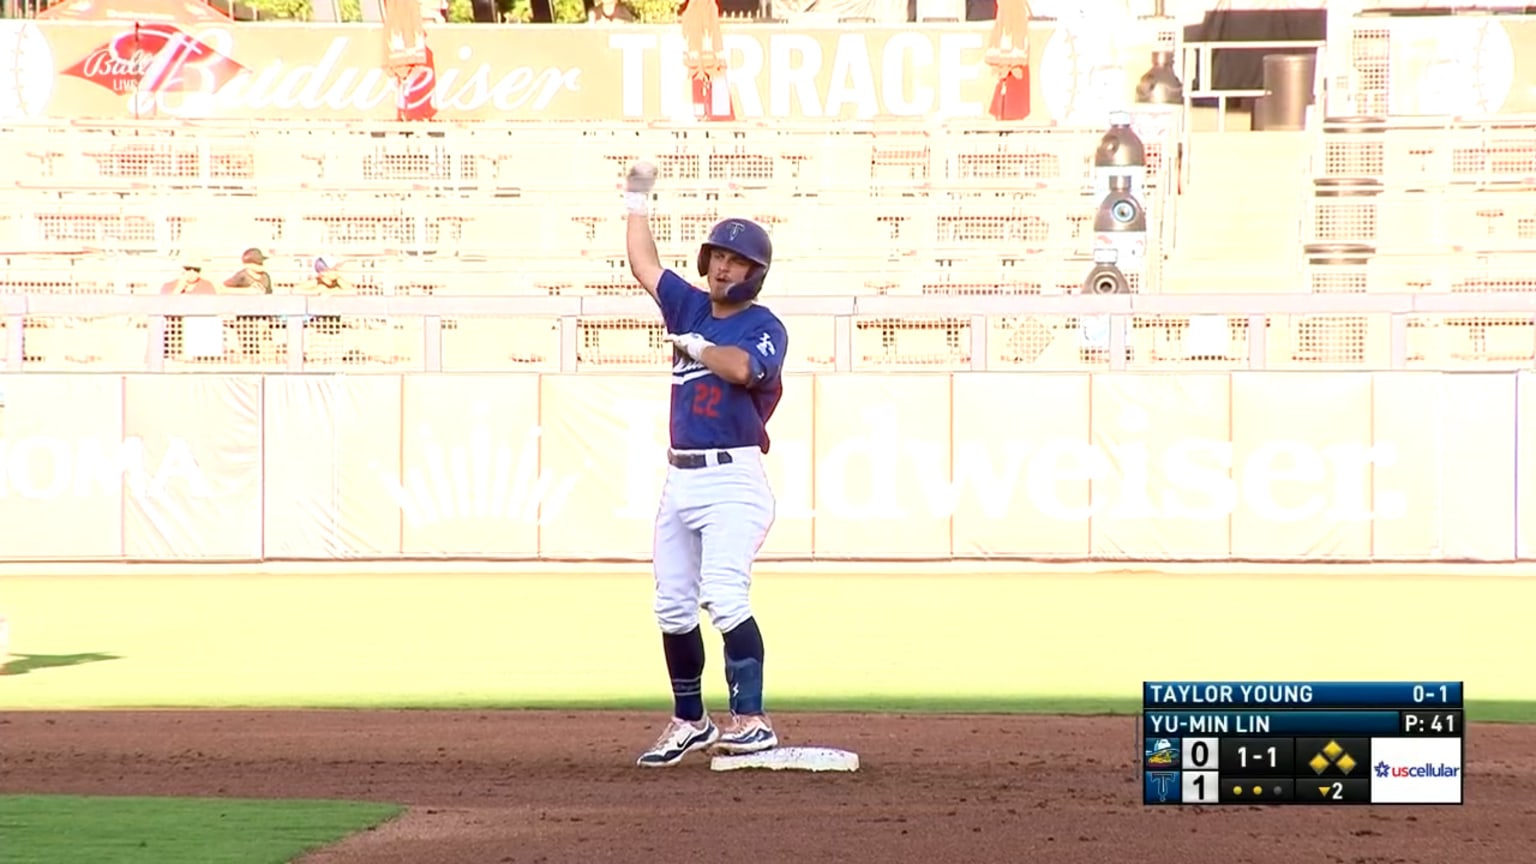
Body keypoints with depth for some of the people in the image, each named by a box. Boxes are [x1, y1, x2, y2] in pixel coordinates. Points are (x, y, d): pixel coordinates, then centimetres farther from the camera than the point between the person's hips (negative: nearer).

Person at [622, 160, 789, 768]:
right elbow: (642, 263, 25)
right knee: (673, 604, 8)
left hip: (732, 479, -7)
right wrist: (637, 200, 28)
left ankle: (751, 719, -21)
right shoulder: (690, 309, 16)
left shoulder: (764, 327, -4)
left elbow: (741, 367, -24)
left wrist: (694, 344, -9)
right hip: (680, 479, 7)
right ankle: (689, 722, 18)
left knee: (723, 596, -20)